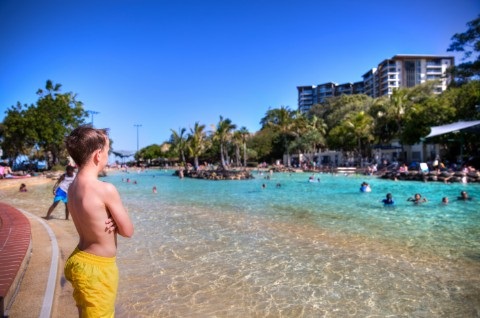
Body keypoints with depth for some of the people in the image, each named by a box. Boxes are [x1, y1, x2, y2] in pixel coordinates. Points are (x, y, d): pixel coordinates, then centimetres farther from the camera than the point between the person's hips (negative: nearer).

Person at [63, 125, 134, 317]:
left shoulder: (73, 187, 0)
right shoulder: (105, 189, -25)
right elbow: (128, 230, -16)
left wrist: (111, 221, -10)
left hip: (81, 261, 8)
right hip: (98, 268, -8)